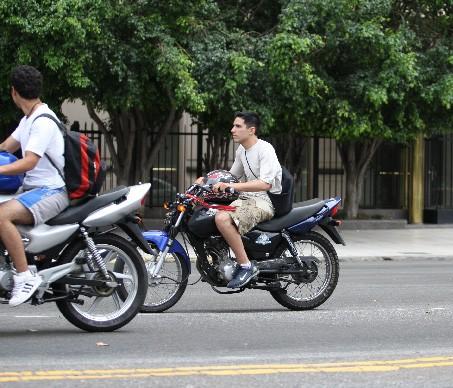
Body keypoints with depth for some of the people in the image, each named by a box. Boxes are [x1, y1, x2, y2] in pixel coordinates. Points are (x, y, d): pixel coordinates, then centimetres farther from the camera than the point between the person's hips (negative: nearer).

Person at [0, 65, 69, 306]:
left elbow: (29, 162, -26)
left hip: (52, 191, -11)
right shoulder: (28, 119, 17)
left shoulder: (43, 122, -16)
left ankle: (25, 276, -28)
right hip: (31, 187, 11)